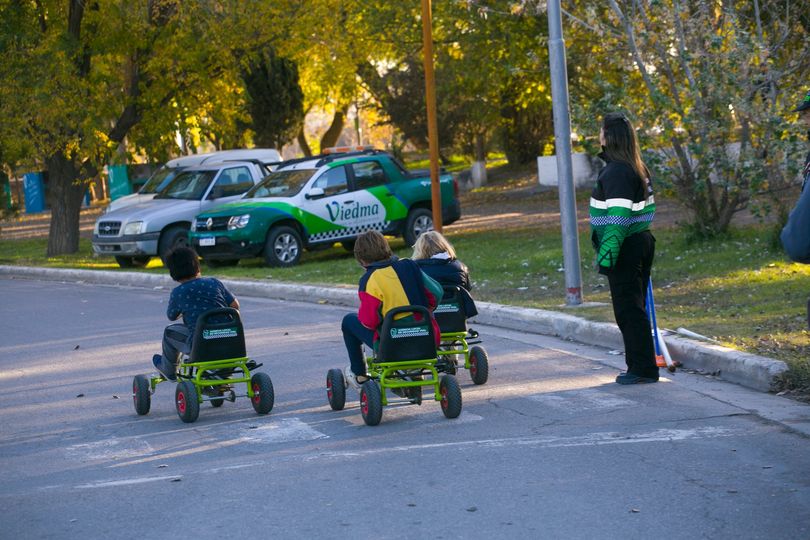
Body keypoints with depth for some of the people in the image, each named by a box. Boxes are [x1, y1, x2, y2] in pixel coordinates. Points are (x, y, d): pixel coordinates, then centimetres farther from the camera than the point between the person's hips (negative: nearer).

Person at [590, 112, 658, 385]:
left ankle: (642, 369, -1)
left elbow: (618, 218, -23)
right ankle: (642, 365, 19)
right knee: (635, 308, 15)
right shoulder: (638, 168, 12)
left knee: (628, 309, -4)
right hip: (641, 243, 10)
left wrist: (606, 255, -23)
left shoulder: (615, 172, -18)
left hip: (625, 249, -10)